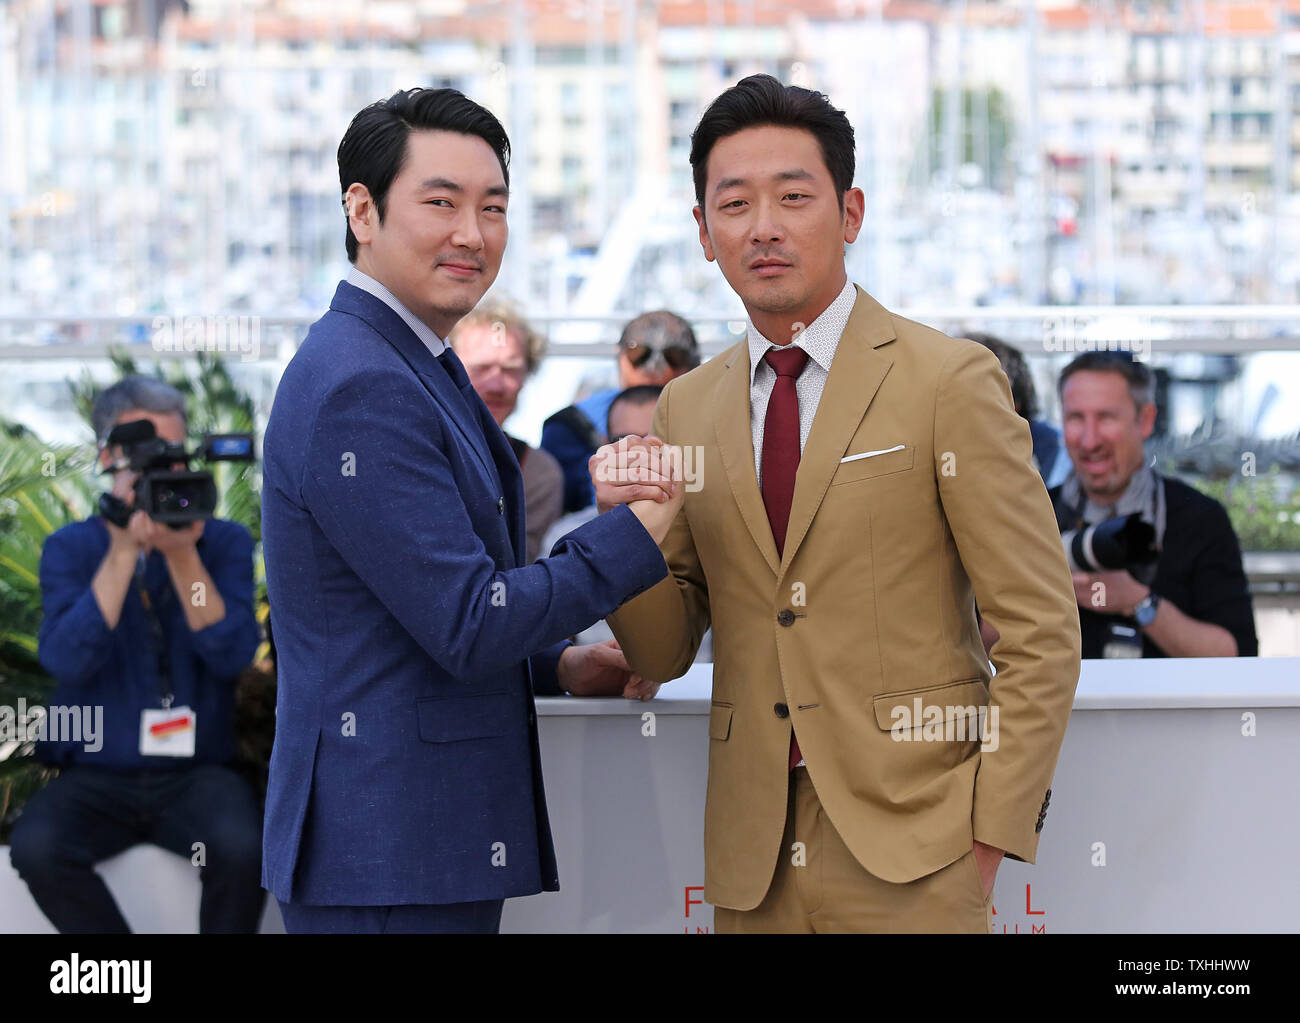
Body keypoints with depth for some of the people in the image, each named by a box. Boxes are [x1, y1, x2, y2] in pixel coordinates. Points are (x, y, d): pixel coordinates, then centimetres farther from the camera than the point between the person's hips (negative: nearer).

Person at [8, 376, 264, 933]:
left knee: (239, 846, -32)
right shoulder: (71, 548, 4)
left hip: (195, 775, 0)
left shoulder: (224, 543, 4)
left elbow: (232, 655, -11)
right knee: (35, 848, -29)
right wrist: (123, 552, -18)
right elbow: (67, 661, -13)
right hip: (95, 776, 1)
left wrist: (182, 554, -19)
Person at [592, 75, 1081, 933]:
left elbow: (1041, 632, -6)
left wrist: (993, 831, -10)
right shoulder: (687, 409, 10)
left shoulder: (950, 380, -4)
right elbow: (664, 655, 11)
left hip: (909, 850, -4)